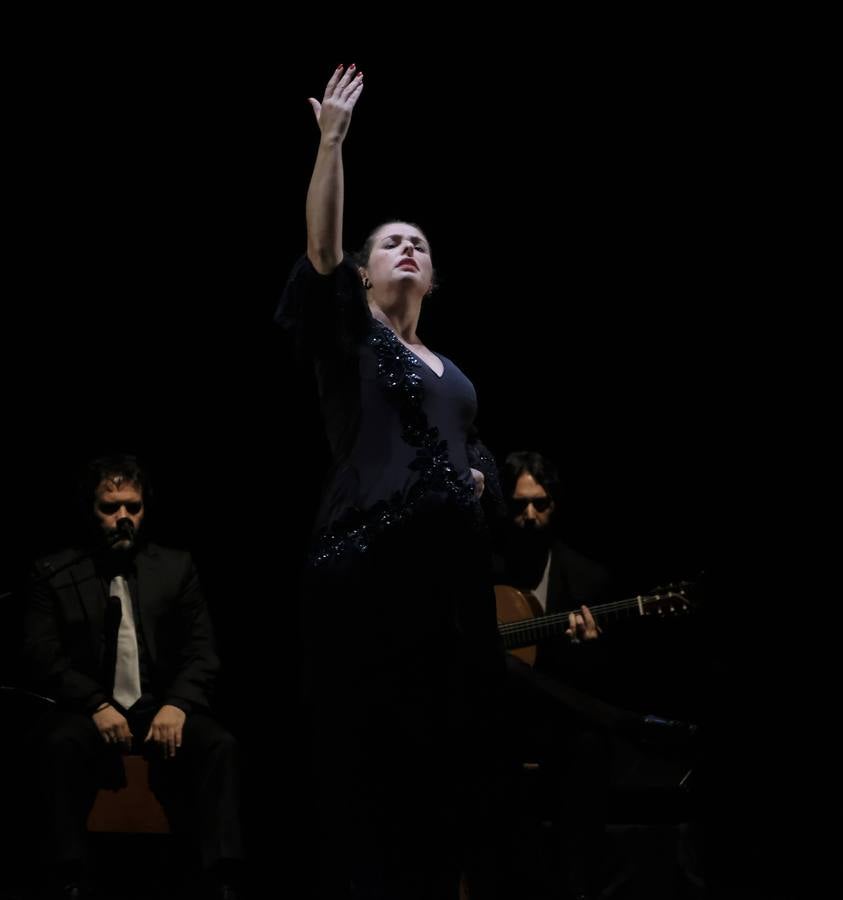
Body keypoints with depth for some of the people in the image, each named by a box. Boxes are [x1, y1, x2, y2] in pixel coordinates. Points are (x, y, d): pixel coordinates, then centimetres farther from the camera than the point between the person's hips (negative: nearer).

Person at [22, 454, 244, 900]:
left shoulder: (176, 568, 9)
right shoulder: (55, 574, 4)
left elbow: (202, 650, 4)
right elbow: (41, 655, -4)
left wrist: (177, 704, -17)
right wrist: (97, 705, -20)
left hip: (160, 708, 2)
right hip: (89, 711, -1)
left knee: (219, 745, -29)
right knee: (60, 742, -36)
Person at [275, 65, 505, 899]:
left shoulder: (451, 371, 23)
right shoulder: (348, 336, 7)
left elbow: (479, 453, 30)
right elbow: (321, 247, -9)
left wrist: (479, 480, 6)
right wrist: (331, 143, -18)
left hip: (452, 562, 6)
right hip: (368, 555, -6)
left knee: (447, 744, 3)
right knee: (370, 744, -7)